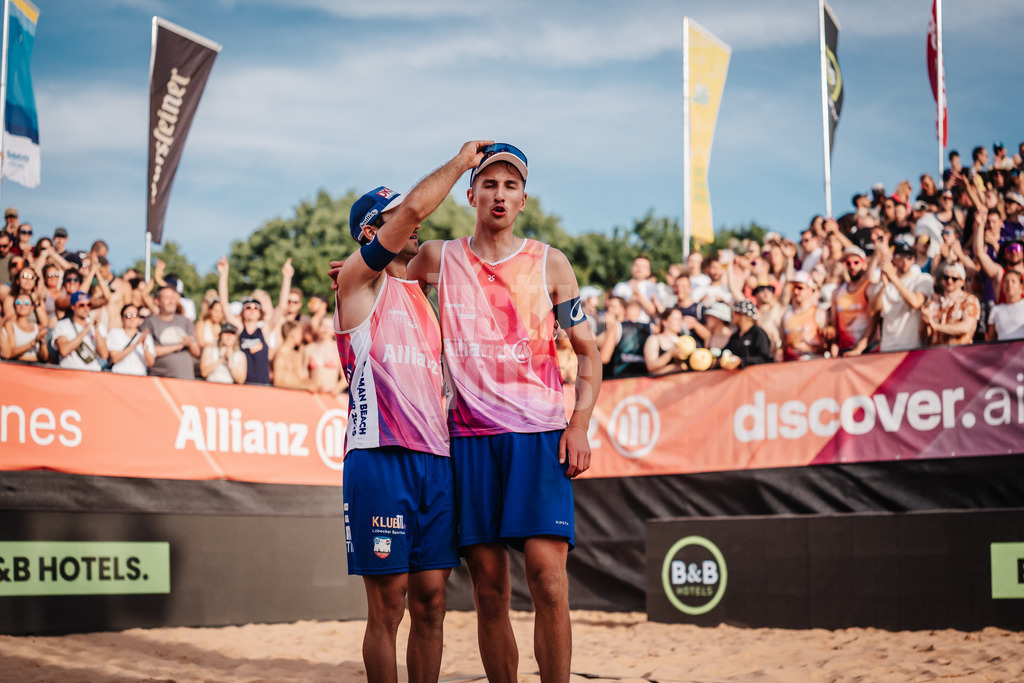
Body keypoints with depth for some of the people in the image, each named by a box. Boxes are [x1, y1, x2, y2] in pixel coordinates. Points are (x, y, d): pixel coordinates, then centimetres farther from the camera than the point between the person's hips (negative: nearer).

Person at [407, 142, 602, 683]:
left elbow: (587, 351, 10)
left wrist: (580, 423, -3)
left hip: (540, 434, -1)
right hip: (470, 435, 1)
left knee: (547, 578, -12)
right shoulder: (437, 259, 10)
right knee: (489, 590, 2)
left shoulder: (550, 263, 8)